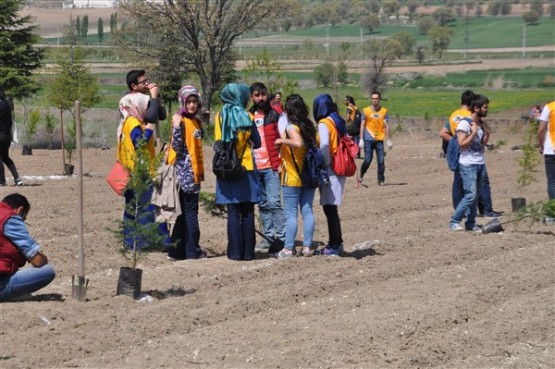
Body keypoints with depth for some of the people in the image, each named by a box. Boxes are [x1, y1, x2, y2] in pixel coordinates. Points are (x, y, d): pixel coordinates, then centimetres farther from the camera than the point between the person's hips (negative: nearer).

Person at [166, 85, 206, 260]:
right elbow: (177, 147, -17)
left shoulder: (196, 121, 15)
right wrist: (176, 128, -24)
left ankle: (178, 250, 13)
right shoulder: (180, 121, -11)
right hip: (184, 171, -8)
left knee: (185, 212, 9)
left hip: (194, 172, 8)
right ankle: (192, 250, -1)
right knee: (190, 211, -5)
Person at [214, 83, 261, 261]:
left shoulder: (220, 116, -1)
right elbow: (257, 143, 2)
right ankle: (248, 251, 5)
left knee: (233, 212, 3)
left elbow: (218, 142, 3)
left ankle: (235, 251, 1)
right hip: (246, 167, -1)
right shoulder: (246, 116, -3)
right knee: (247, 212, 5)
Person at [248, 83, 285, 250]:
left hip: (271, 166, -5)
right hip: (254, 167, 5)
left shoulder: (275, 115, 0)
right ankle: (268, 236, 16)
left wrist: (281, 163, -12)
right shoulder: (249, 117, 13)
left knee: (274, 202, -11)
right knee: (263, 204, 9)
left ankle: (282, 237, -8)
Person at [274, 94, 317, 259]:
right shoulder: (310, 126, 8)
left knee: (291, 214, -3)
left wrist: (282, 140, -18)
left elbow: (298, 143, -31)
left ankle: (288, 248, -2)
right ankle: (307, 247, 10)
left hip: (292, 178, -6)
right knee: (307, 211, 8)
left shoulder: (291, 127, -13)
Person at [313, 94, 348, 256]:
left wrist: (325, 162, -13)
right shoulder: (339, 121, 13)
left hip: (330, 170, -8)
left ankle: (334, 245, -1)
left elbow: (324, 144, -27)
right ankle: (337, 243, 19)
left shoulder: (324, 123, -11)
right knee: (331, 208, 15)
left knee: (329, 208, -3)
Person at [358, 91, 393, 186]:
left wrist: (388, 140, 0)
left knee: (381, 161, -3)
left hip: (379, 139, 1)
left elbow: (386, 126, 5)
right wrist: (361, 140, -2)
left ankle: (381, 180, 5)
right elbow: (362, 126, 4)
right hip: (369, 139, -1)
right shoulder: (366, 111, 2)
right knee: (368, 160, -6)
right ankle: (361, 175, 19)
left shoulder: (384, 111, 5)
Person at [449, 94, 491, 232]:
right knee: (471, 194, -14)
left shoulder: (480, 123, 13)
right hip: (468, 165, -8)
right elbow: (462, 144, -17)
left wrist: (487, 134, 4)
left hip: (480, 164, 8)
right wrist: (474, 133, -17)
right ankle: (454, 221, -7)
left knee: (476, 195, 5)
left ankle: (471, 223, 10)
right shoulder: (465, 123, -11)